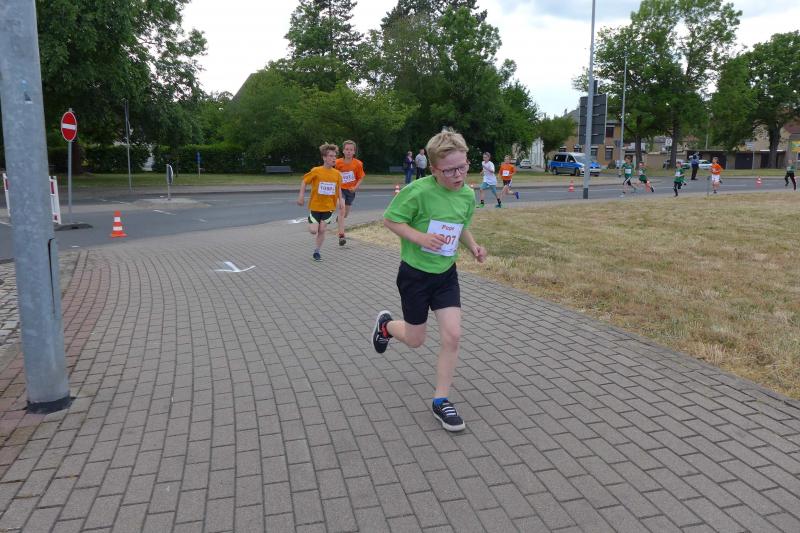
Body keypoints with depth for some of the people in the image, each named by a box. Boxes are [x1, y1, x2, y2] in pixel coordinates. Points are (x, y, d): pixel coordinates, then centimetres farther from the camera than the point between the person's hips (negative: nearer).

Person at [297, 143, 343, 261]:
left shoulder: (337, 174, -2)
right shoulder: (316, 171, -12)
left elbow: (339, 188, 13)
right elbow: (304, 181, -2)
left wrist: (340, 200, 3)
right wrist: (301, 196, -8)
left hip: (329, 207, 2)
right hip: (315, 205, -2)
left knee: (322, 230, -2)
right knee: (313, 231, -6)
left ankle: (316, 252, 16)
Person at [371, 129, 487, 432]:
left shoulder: (467, 195, -3)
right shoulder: (418, 191, -22)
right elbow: (390, 220, -14)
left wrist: (473, 247, -4)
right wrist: (420, 238, -28)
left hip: (446, 274, 4)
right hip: (415, 274, -4)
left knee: (452, 336, -5)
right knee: (415, 340, 10)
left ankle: (440, 401, 12)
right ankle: (385, 325, 46)